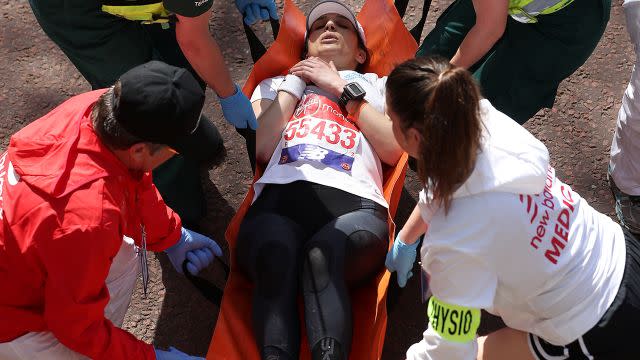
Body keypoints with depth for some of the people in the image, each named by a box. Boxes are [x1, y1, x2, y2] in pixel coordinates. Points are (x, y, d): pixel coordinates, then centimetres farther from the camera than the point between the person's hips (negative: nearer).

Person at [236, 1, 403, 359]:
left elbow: (394, 150, 10)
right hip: (280, 197, 1)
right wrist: (295, 81, 21)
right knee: (275, 255, -37)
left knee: (323, 256, -38)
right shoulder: (276, 84, 35)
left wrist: (343, 88, 14)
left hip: (354, 203, 0)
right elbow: (262, 148, 13)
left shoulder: (378, 86, 32)